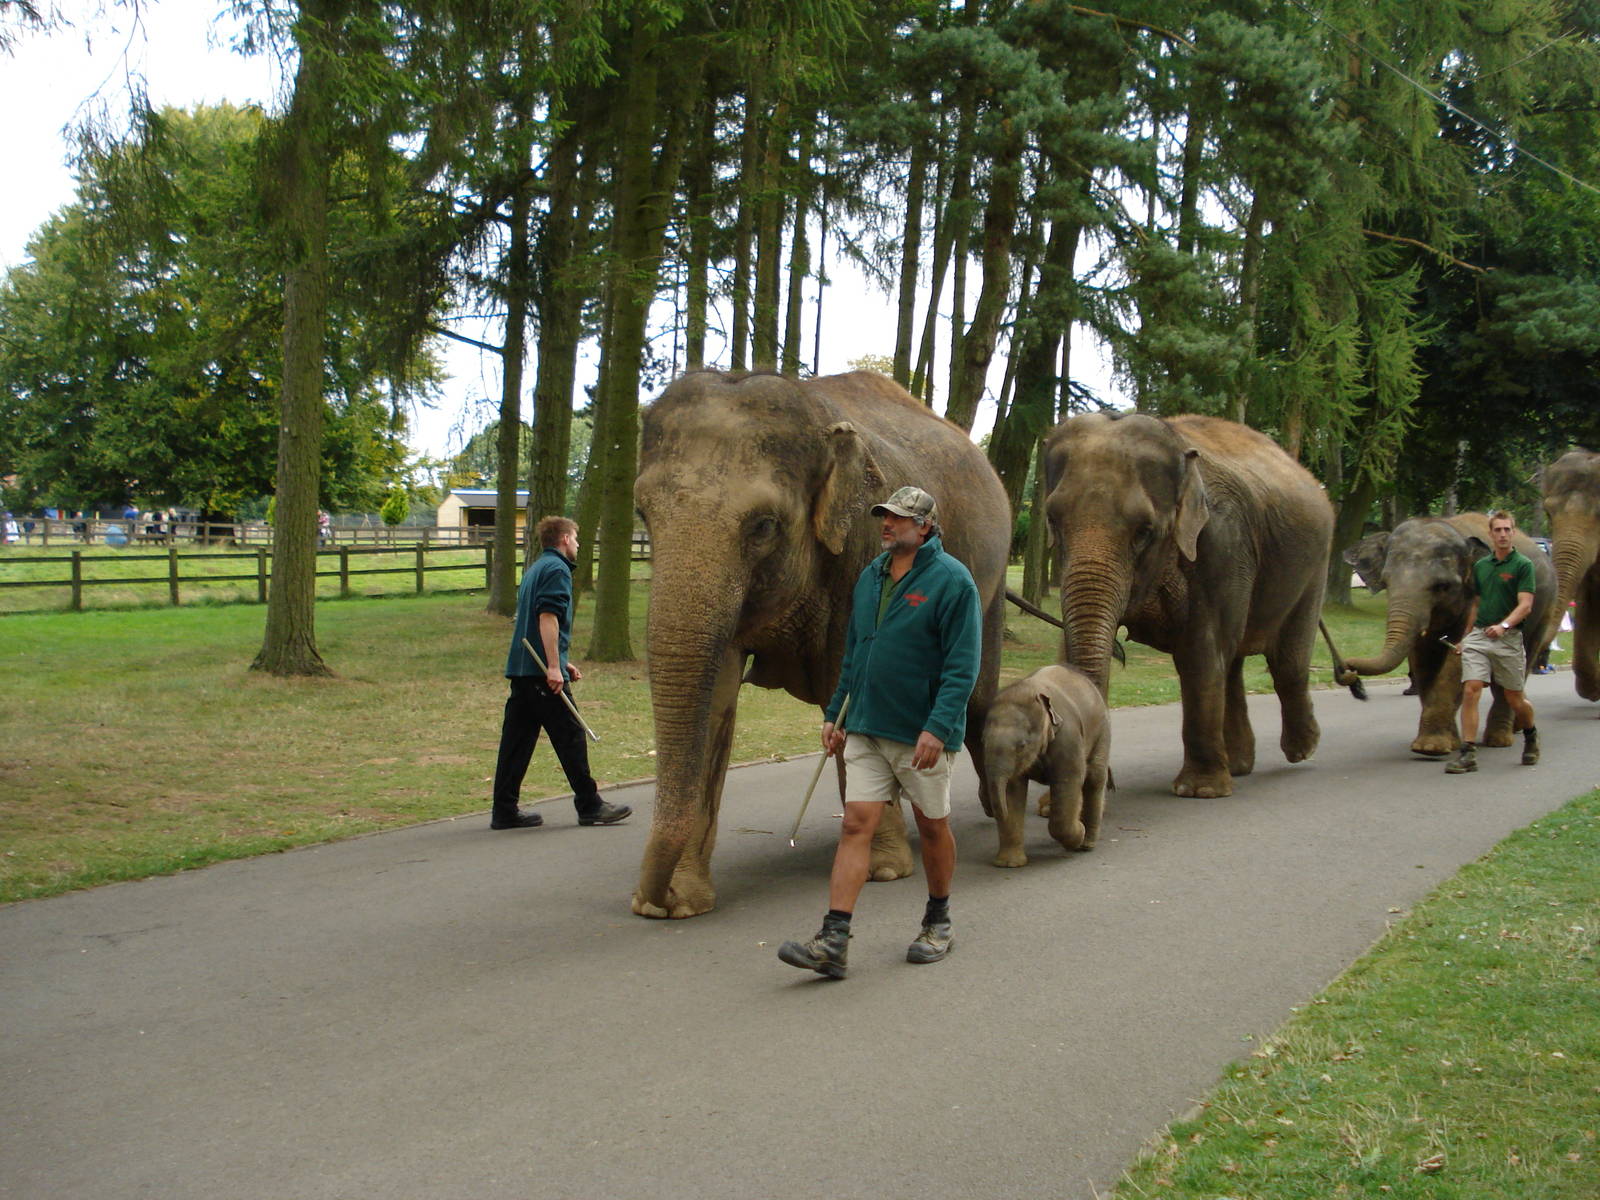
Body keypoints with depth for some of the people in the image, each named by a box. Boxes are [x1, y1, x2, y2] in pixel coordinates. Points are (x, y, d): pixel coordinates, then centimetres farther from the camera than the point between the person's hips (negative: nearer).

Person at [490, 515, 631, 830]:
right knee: (570, 737, -2)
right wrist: (554, 667, -22)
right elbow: (548, 618, -19)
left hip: (520, 667, 9)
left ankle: (504, 810, 7)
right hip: (541, 670, -9)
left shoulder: (536, 569, 22)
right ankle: (590, 806, 4)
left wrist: (562, 663, 29)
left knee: (517, 739, 7)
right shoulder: (557, 569, -8)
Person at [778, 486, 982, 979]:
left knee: (932, 826, 11)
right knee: (856, 824, -4)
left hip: (921, 734, -5)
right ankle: (833, 942, -10)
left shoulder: (951, 581, -10)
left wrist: (938, 726, -24)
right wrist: (835, 714, 15)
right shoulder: (871, 576, 11)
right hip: (866, 729, 5)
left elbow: (962, 665, -15)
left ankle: (938, 923, 31)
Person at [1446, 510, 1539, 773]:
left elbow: (1525, 605, -14)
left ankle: (1530, 736, 38)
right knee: (1470, 691, -12)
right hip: (1478, 636, 4)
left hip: (1508, 639, -4)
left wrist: (1503, 625, -30)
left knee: (1515, 700, 8)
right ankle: (1468, 752, -13)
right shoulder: (1480, 566, 12)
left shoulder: (1523, 565, -5)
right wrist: (1466, 637, 18)